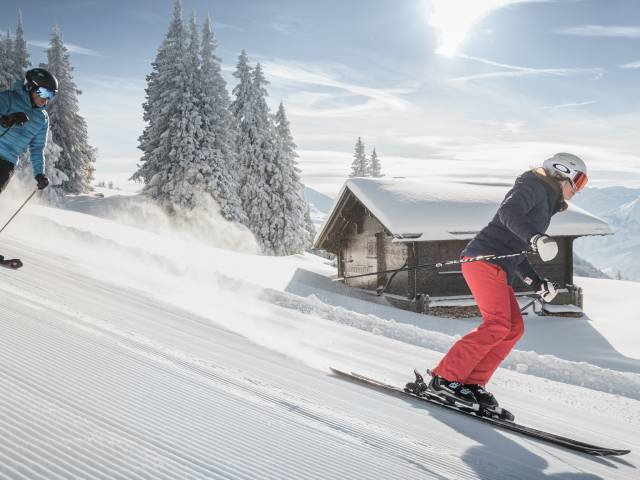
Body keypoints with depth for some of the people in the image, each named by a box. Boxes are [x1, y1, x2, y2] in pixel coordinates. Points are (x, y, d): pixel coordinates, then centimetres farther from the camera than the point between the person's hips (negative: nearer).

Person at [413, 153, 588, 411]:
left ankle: (472, 383, 0)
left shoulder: (545, 206, 30)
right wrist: (535, 237, -35)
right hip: (484, 260, -10)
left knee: (514, 328, 1)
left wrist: (536, 282, 26)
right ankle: (444, 378, -18)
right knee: (497, 325, -19)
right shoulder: (534, 186, 1)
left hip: (498, 269, 10)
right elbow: (508, 212, -21)